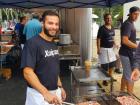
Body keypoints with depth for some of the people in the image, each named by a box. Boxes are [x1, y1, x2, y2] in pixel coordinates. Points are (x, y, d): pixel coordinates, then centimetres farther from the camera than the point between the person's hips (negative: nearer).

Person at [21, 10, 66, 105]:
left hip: (55, 92, 7)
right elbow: (27, 73, -23)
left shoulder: (54, 44, 7)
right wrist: (45, 93, -27)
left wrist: (60, 87, 12)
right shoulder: (32, 43, -17)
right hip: (39, 94, -7)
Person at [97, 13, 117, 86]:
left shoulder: (112, 28, 7)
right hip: (104, 49, -8)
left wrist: (115, 44, 6)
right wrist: (98, 49, -20)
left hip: (111, 48, 8)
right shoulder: (102, 28, -14)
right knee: (105, 65, -2)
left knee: (112, 63, 17)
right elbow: (98, 39, -15)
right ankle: (104, 80, 13)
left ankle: (110, 76, 37)